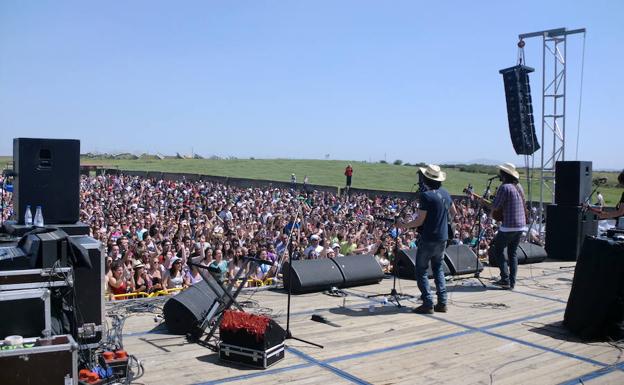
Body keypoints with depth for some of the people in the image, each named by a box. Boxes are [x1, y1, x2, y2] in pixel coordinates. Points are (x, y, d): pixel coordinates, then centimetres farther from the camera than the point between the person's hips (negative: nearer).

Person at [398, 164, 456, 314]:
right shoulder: (445, 193, 5)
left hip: (428, 239, -7)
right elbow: (454, 212, 19)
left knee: (421, 270, 4)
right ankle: (442, 303, 15)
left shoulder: (426, 195, -18)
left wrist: (404, 225, -4)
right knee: (438, 268, 19)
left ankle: (428, 304, 2)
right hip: (443, 238, 7)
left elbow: (420, 221, -17)